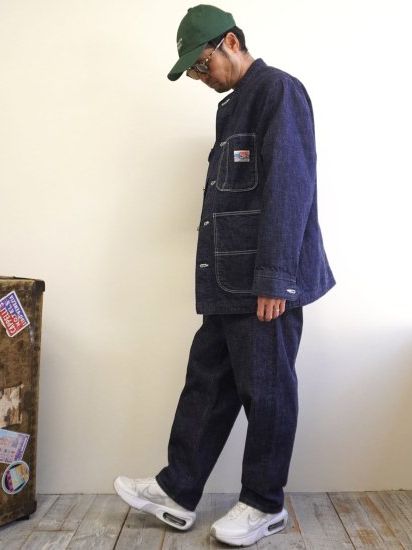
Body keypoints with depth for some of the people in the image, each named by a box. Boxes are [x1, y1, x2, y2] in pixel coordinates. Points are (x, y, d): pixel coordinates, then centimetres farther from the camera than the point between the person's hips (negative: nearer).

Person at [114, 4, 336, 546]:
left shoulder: (278, 90, -5)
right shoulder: (235, 106, 22)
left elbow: (289, 186, -16)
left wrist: (273, 277, -20)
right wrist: (220, 279, 16)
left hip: (265, 282, -9)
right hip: (229, 281, 9)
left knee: (265, 393, 2)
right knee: (207, 384, 12)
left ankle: (265, 505, 19)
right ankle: (177, 492, 23)